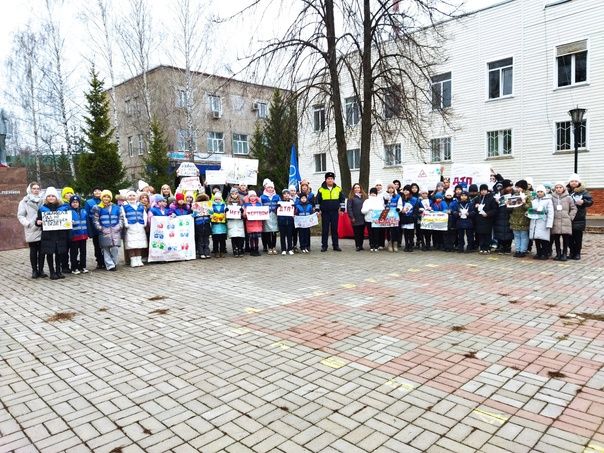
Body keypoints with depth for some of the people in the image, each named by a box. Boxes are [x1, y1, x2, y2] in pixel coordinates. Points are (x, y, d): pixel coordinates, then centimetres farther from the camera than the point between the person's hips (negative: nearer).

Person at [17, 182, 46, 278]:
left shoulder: (42, 201, 10)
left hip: (42, 230, 2)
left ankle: (41, 270, 13)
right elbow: (20, 215, 0)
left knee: (41, 251, 4)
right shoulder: (25, 201, 3)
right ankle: (34, 270, 13)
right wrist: (28, 223, -15)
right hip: (31, 231, -2)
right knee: (33, 251, 5)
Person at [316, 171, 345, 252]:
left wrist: (342, 209, 7)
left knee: (335, 229, 6)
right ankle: (324, 246, 10)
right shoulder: (321, 189, -1)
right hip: (325, 213, -1)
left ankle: (336, 245, 14)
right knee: (325, 230, 2)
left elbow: (342, 199, 11)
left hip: (335, 212, 1)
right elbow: (317, 201, 3)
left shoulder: (338, 189, 4)